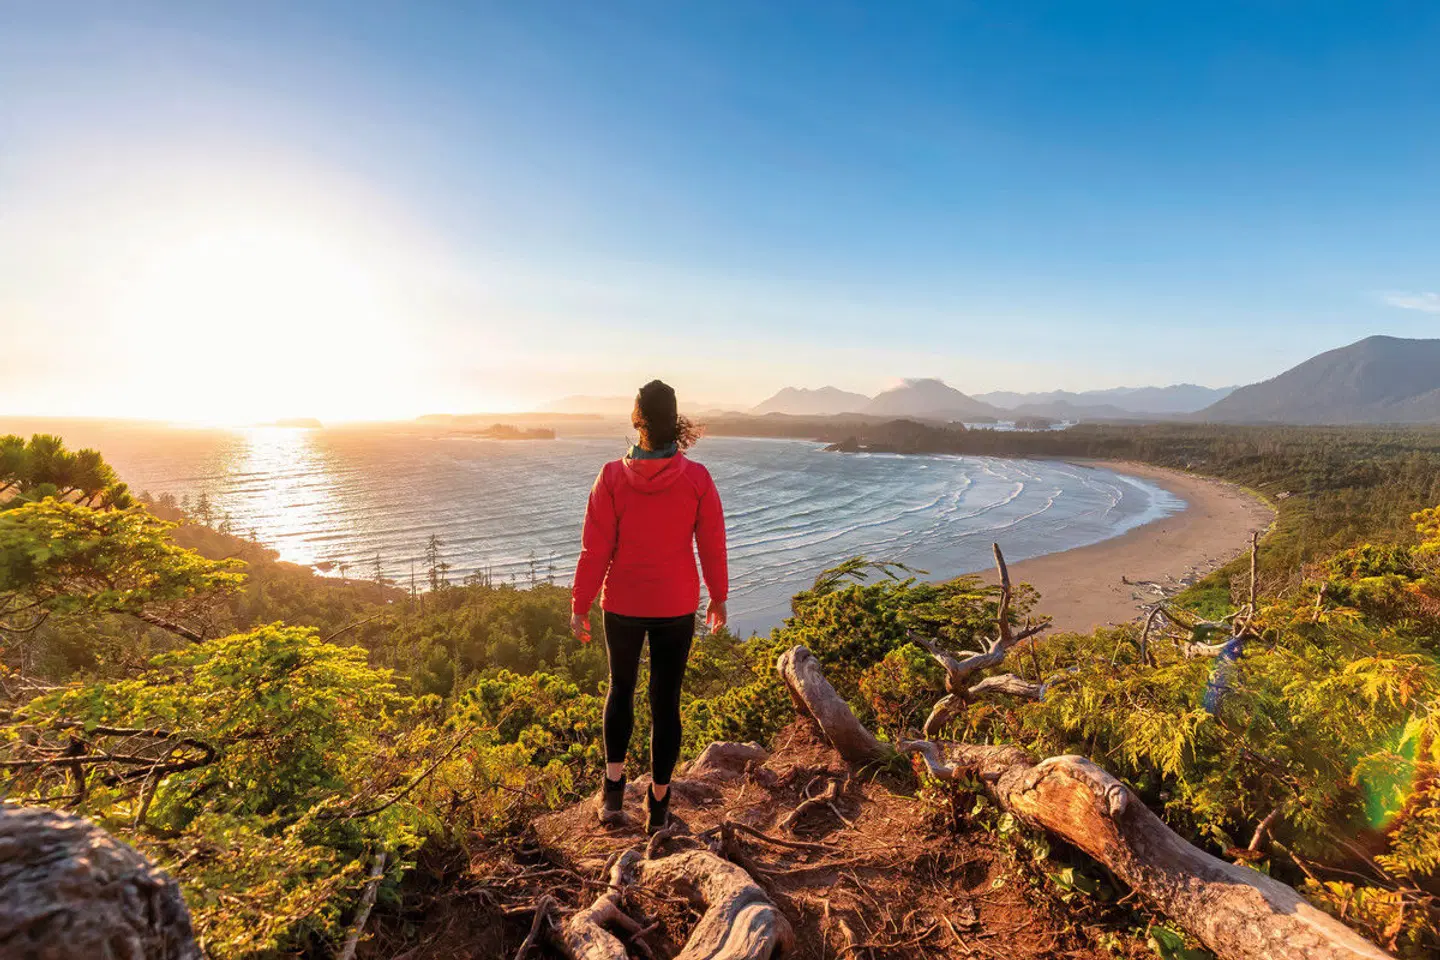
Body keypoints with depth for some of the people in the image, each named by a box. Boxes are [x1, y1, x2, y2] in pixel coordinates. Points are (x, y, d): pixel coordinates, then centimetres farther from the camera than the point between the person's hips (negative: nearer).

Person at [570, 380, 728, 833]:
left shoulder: (612, 477, -13)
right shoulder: (696, 478, -10)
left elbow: (595, 549, -9)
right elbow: (712, 545, -3)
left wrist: (580, 605, 2)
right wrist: (718, 598, 11)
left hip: (622, 604, 0)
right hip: (676, 607, 0)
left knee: (621, 687, 24)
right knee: (666, 700, 12)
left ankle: (614, 784, 19)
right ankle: (658, 803, 24)